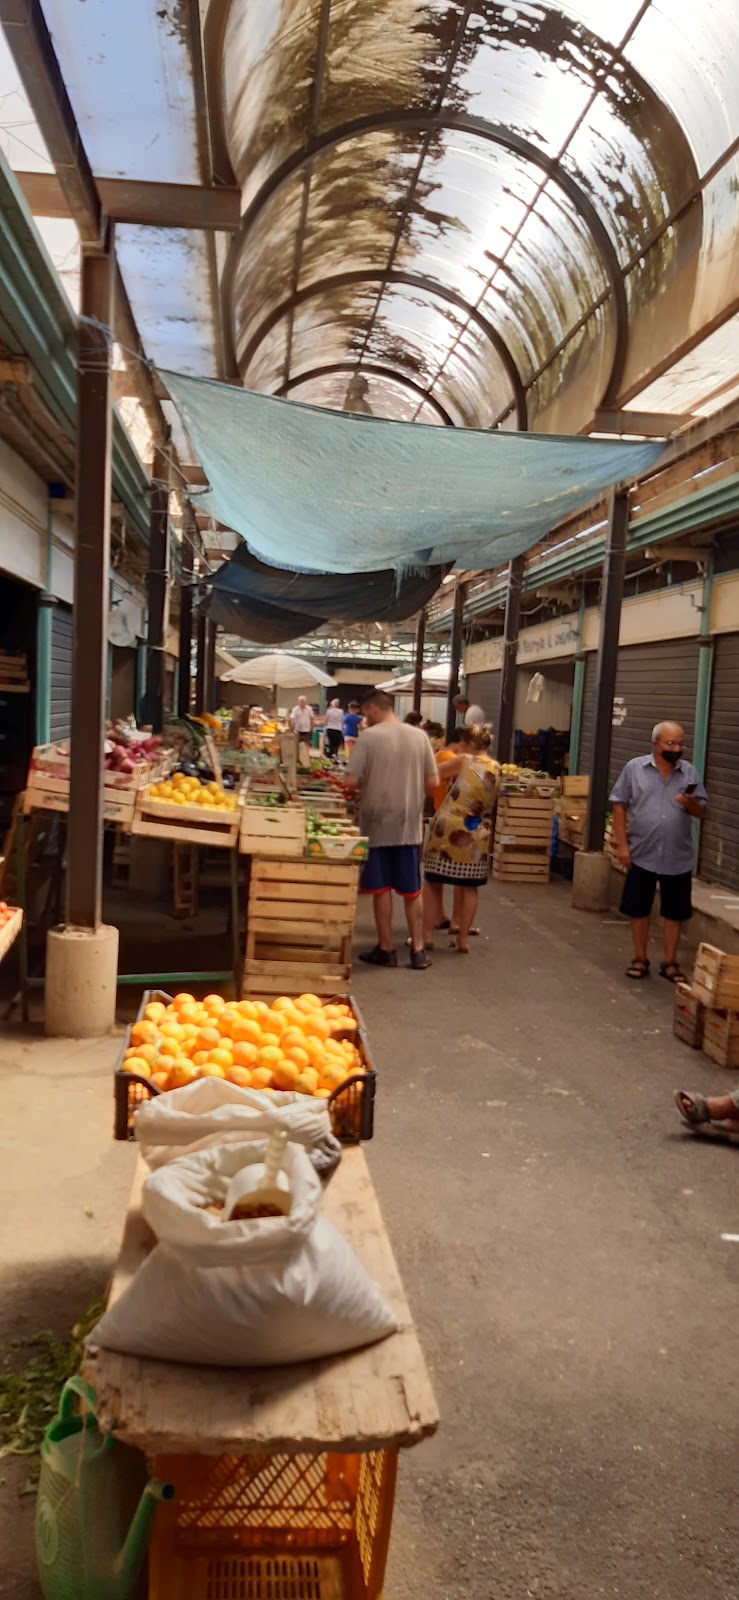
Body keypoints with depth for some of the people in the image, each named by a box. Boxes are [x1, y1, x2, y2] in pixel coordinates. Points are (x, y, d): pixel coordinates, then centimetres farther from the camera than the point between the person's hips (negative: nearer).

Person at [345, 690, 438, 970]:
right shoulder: (419, 736, 0)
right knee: (411, 889, 12)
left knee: (381, 888, 7)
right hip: (409, 823, 3)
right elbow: (433, 782, 2)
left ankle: (386, 949, 15)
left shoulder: (368, 736, -10)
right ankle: (417, 950, 15)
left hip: (377, 823, -3)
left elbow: (351, 781, -14)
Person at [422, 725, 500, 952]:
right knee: (469, 887, 11)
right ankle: (463, 939, 13)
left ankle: (427, 935, 10)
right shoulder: (496, 768, 5)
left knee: (433, 882, 8)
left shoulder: (464, 760, -8)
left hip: (449, 829, -4)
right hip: (476, 835, 4)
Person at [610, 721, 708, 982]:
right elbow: (619, 805, -2)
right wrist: (622, 844, -8)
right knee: (638, 910, 8)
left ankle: (670, 963, 21)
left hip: (678, 858, 2)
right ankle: (640, 959, 23)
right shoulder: (634, 768, -4)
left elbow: (701, 811, 6)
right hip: (642, 855, -1)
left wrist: (690, 803, -18)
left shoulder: (690, 772, 2)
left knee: (674, 913, 8)